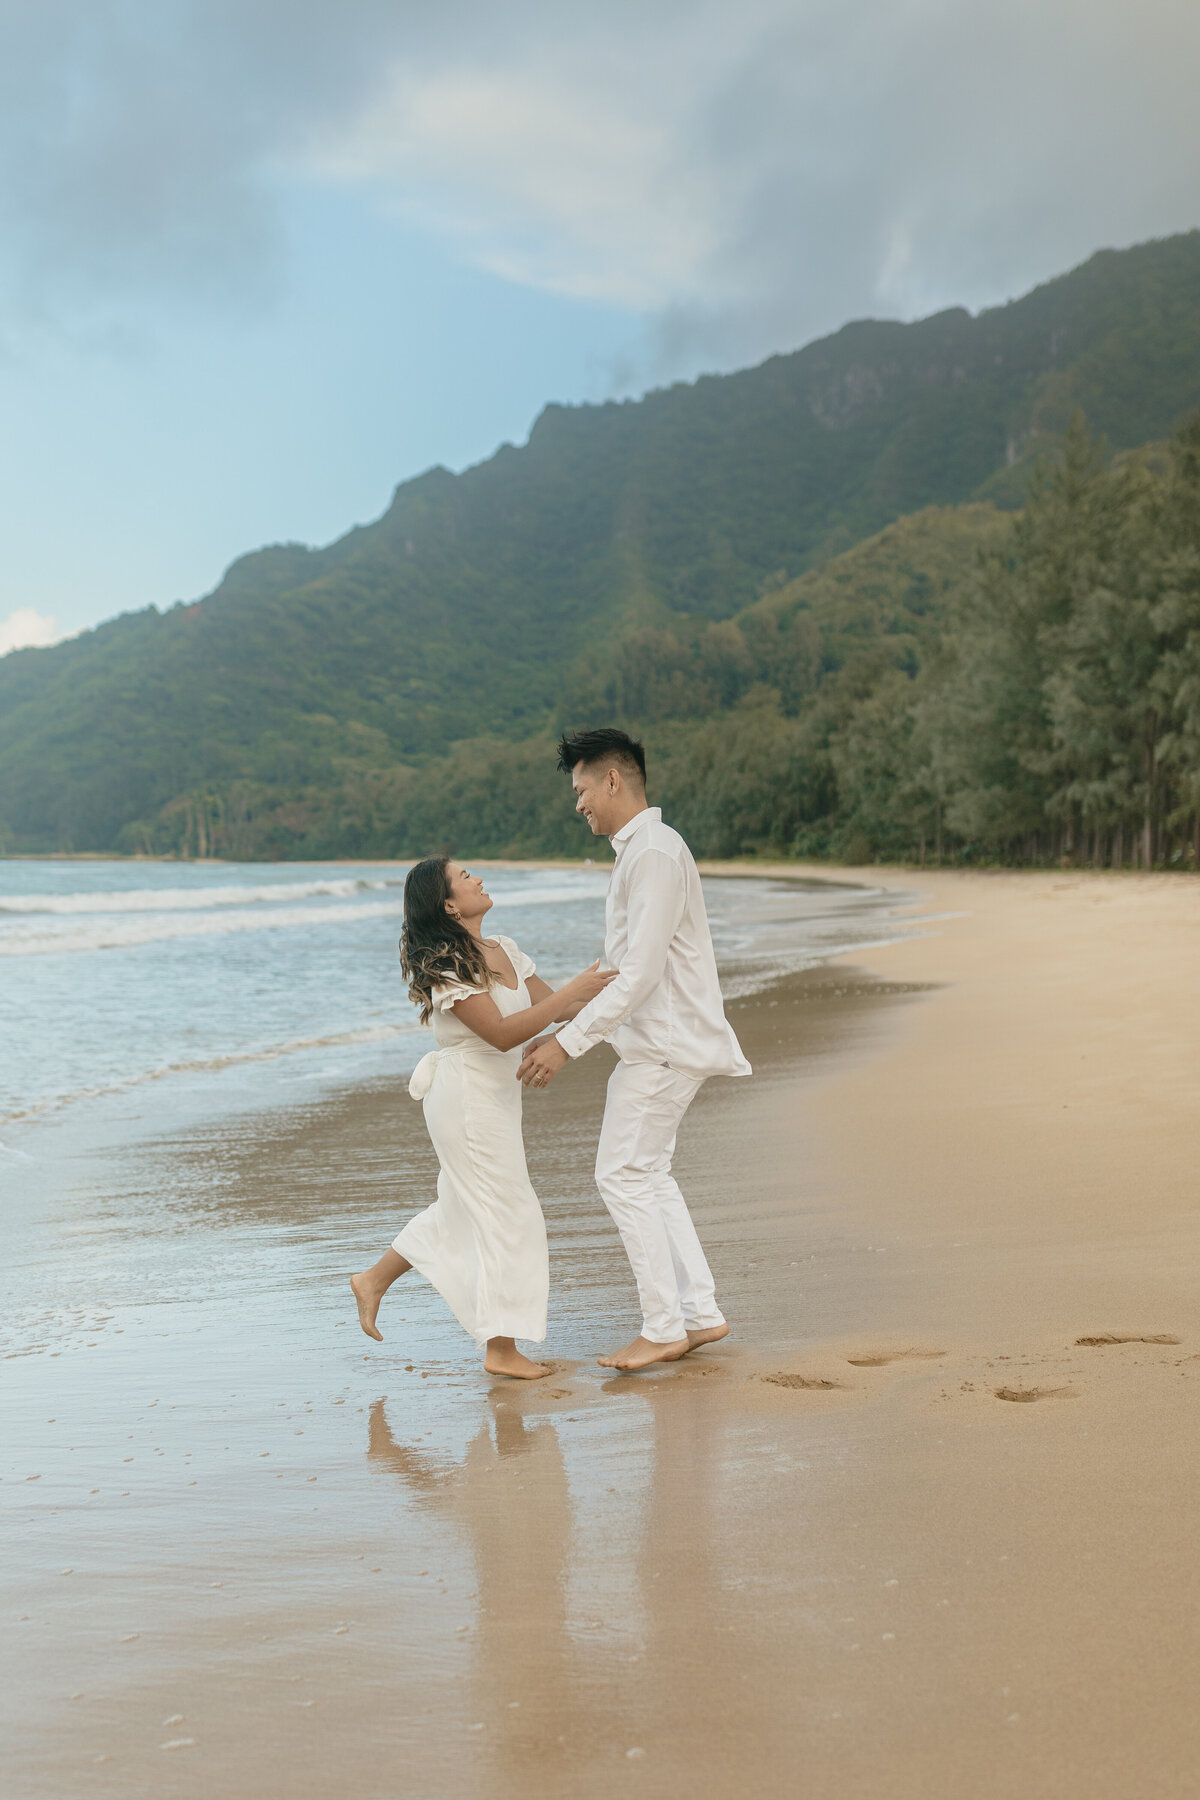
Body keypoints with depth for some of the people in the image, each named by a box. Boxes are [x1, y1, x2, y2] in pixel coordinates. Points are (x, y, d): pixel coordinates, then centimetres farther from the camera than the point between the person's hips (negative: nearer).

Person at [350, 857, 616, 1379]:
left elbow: (550, 1005, 10)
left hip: (493, 1097, 9)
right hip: (467, 1098, -9)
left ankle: (373, 1280, 34)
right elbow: (502, 1032, -26)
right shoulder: (448, 966, -20)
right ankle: (502, 1349, 8)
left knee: (462, 1209, 20)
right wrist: (573, 991, -28)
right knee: (509, 1215, -3)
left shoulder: (503, 951, 7)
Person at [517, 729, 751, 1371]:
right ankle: (700, 1313, 18)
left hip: (664, 1045, -10)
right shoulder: (639, 850, 15)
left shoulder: (655, 853, -18)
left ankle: (664, 1328, 2)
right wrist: (563, 1025, 19)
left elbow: (641, 974, -24)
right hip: (656, 1040, 10)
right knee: (649, 1176, 14)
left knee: (624, 1176, -5)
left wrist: (568, 1042, -22)